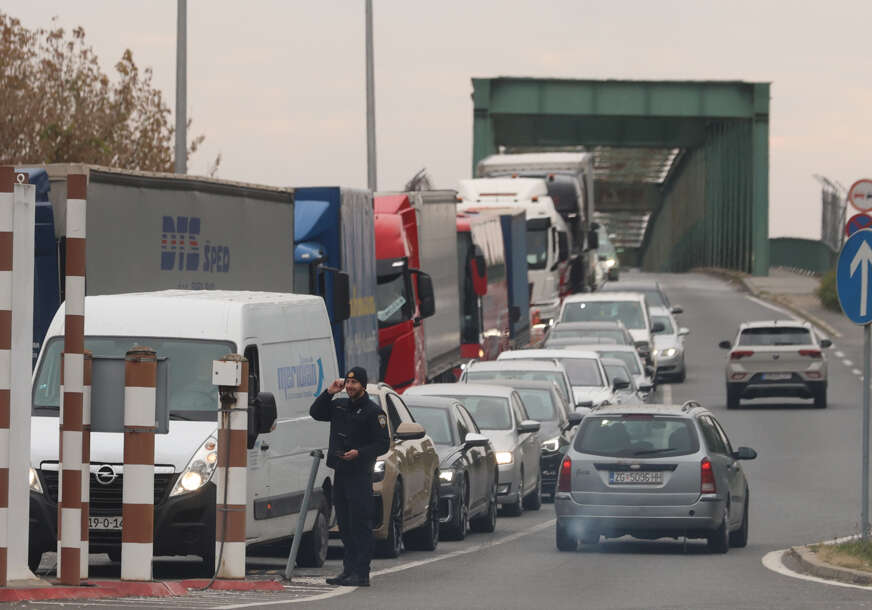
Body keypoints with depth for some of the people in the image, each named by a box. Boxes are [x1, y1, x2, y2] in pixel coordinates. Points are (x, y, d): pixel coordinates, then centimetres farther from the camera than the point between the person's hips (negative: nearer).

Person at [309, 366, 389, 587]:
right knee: (344, 525, 11)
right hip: (340, 473, 8)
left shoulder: (373, 411, -6)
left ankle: (361, 573, -9)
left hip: (360, 475, -8)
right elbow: (315, 413, 22)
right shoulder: (339, 406, 15)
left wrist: (359, 452, -22)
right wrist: (329, 393, 9)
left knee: (360, 525, -8)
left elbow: (383, 444, -8)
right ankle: (348, 571, 17)